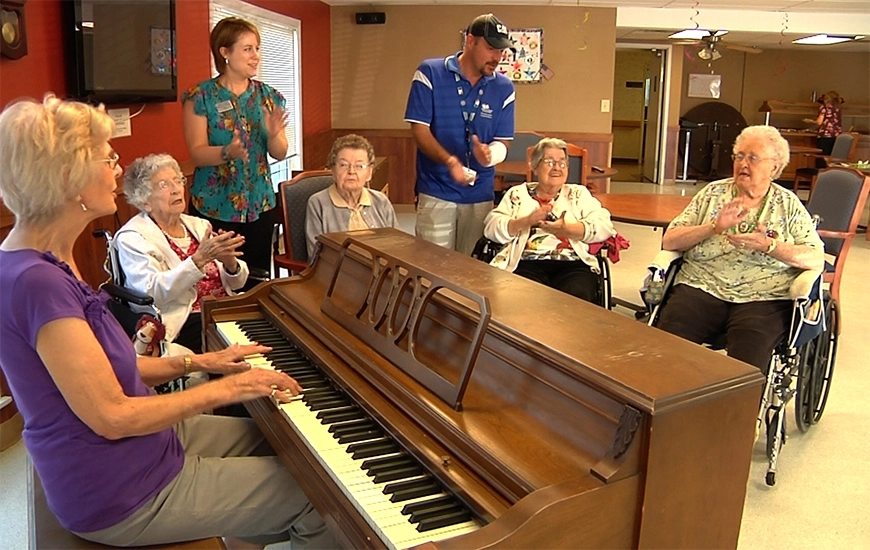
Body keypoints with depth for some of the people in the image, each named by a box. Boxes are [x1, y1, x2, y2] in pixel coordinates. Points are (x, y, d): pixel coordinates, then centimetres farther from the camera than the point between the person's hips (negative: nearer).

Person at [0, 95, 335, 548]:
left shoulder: (46, 261, 2)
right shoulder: (37, 282, -28)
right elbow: (113, 416, -27)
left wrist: (197, 362, 3)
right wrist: (223, 389, -17)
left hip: (140, 444, 10)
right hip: (119, 496, -10)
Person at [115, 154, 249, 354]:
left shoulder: (198, 225, 15)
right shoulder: (132, 237, -1)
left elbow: (237, 282, 12)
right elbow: (153, 292, -17)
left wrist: (229, 262, -10)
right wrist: (199, 259, -25)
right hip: (182, 324, -6)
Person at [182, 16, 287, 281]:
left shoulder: (268, 96, 4)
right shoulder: (200, 97, -6)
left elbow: (280, 153, 2)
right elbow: (197, 153, -11)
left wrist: (274, 134, -19)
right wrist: (228, 152, -30)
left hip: (260, 204, 4)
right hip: (214, 207, -3)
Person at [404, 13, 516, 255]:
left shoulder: (504, 88, 4)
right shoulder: (430, 73, -5)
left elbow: (503, 141, 5)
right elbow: (419, 129, -9)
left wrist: (490, 153, -20)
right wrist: (450, 161, -25)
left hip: (481, 194, 3)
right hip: (436, 192, -3)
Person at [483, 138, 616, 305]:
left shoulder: (579, 193, 19)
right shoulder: (517, 193, 18)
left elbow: (604, 226, 3)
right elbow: (492, 228, 5)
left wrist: (566, 229, -13)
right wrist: (527, 221, -12)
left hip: (573, 264, 1)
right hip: (527, 264, -1)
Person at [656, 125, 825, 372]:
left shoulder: (788, 204, 12)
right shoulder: (712, 193, 14)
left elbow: (817, 259, 3)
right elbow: (669, 241, 6)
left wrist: (769, 246, -12)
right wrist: (714, 227, -8)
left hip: (762, 298, -1)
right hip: (702, 288, 1)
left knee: (746, 367, -29)